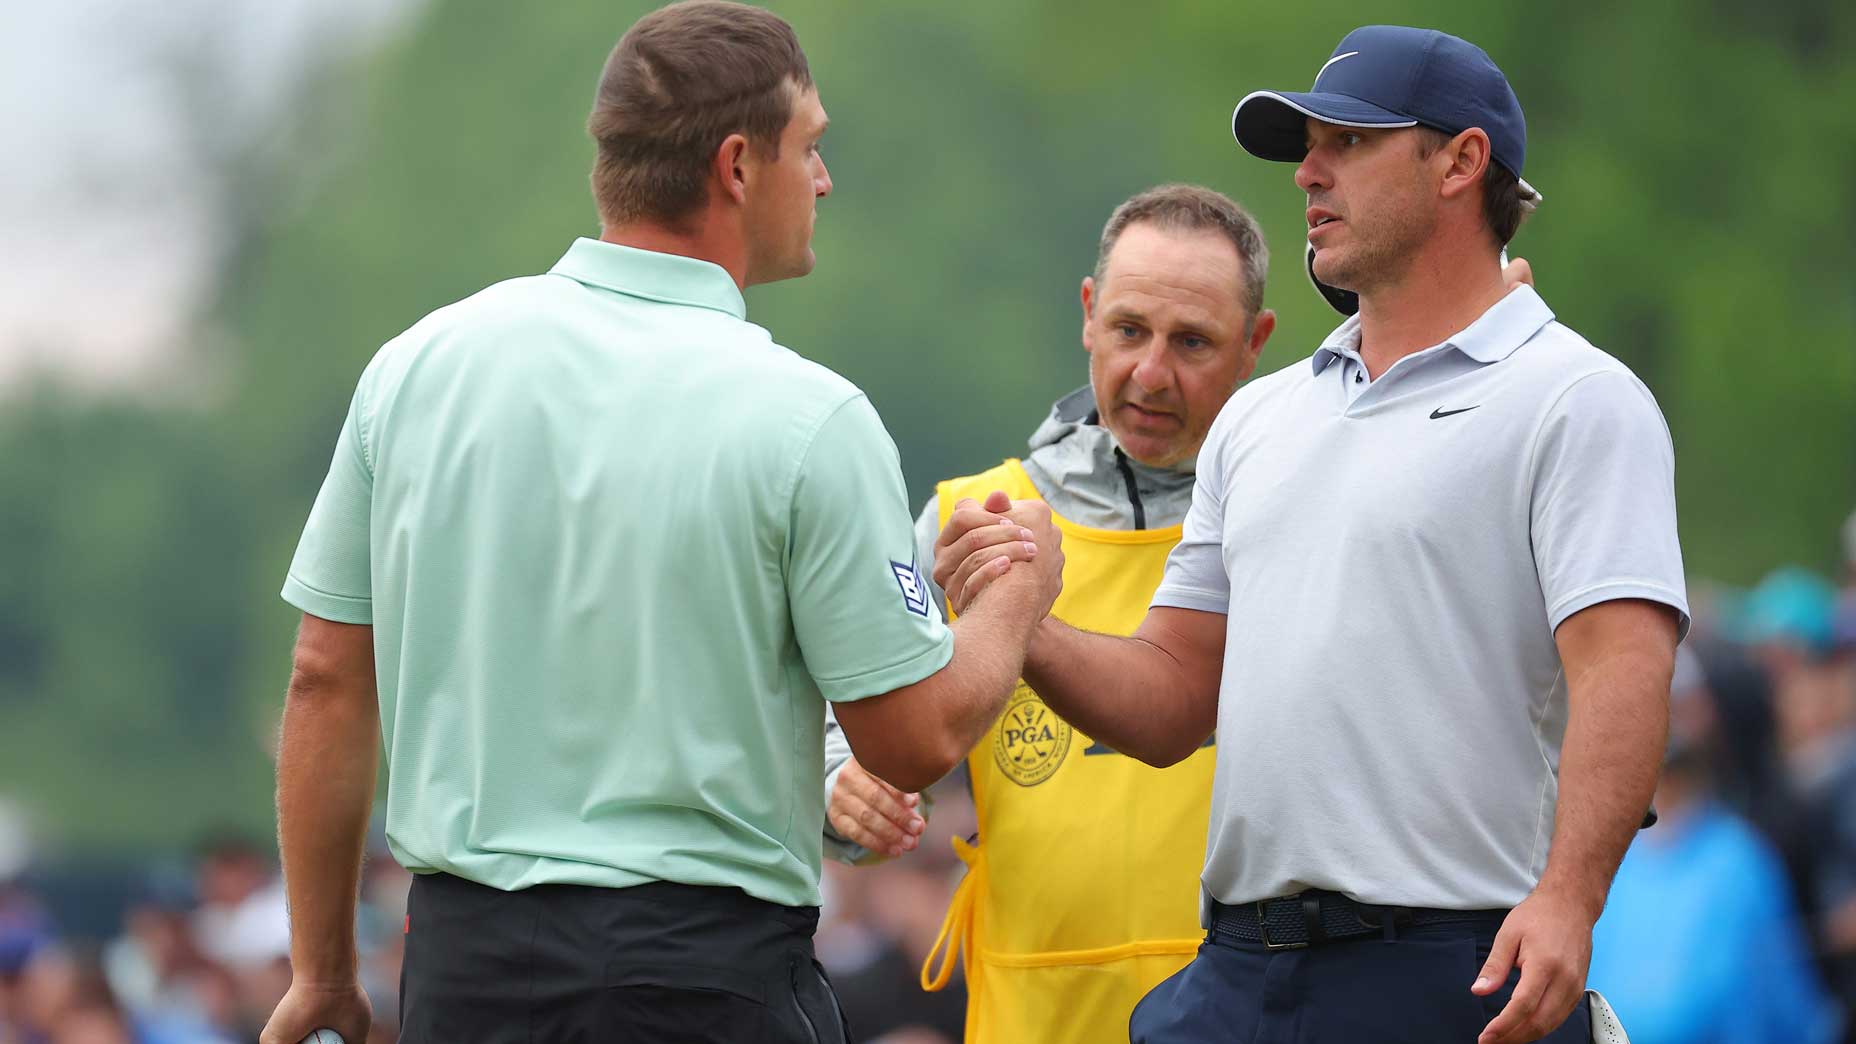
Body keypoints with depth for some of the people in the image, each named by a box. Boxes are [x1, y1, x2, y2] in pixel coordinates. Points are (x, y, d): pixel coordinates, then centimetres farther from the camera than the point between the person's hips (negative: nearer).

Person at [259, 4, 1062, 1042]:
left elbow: (327, 678, 7)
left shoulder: (418, 364, 3)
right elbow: (915, 740, -5)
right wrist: (1023, 589, 15)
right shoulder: (806, 419, -10)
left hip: (462, 959, 4)